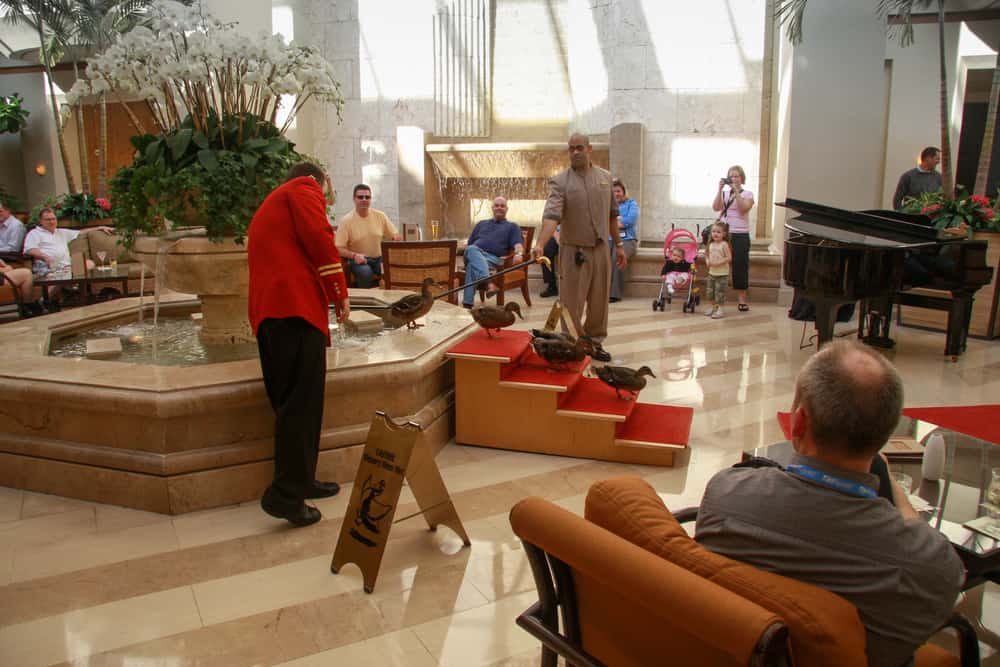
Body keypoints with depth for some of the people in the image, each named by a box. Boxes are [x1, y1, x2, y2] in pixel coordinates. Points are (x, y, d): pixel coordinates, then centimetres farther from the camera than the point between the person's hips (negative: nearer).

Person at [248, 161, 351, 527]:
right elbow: (318, 236, -10)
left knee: (291, 401, 13)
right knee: (301, 401, -10)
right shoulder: (305, 189, 7)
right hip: (297, 302, -9)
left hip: (267, 309, 9)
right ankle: (285, 494, -11)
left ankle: (301, 480, 20)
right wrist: (339, 290, -5)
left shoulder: (270, 204, 33)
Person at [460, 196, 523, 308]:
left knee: (472, 265, -38)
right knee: (472, 249, -38)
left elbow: (518, 244, 5)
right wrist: (463, 250, 7)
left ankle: (468, 303, -53)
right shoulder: (481, 224, 36)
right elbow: (469, 244, 32)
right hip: (475, 253, 3)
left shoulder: (512, 227, 25)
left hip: (493, 258, -2)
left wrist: (518, 254, -20)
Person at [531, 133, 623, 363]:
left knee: (599, 301, 11)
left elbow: (612, 214, 14)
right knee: (571, 303, -1)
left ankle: (594, 342, 26)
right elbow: (551, 215, -22)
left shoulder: (605, 177, 8)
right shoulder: (559, 181, -8)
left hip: (601, 249, 4)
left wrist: (618, 245, 14)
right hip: (574, 251, -4)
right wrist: (540, 244, -36)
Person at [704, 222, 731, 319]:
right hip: (712, 272, 7)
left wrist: (717, 263, -22)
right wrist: (707, 261, -5)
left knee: (720, 291, -2)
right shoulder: (711, 244, 6)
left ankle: (719, 309, 6)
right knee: (710, 290, 13)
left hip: (722, 273, -7)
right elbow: (707, 254, 17)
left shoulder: (724, 244, -13)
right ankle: (713, 306, 28)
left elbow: (729, 258, -18)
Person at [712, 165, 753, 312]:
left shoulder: (747, 194, 4)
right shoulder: (724, 193, 10)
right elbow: (715, 208, -5)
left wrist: (736, 191, -16)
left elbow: (743, 209, -13)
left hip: (740, 235, -2)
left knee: (740, 265, -1)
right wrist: (720, 189, -9)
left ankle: (741, 299, 5)